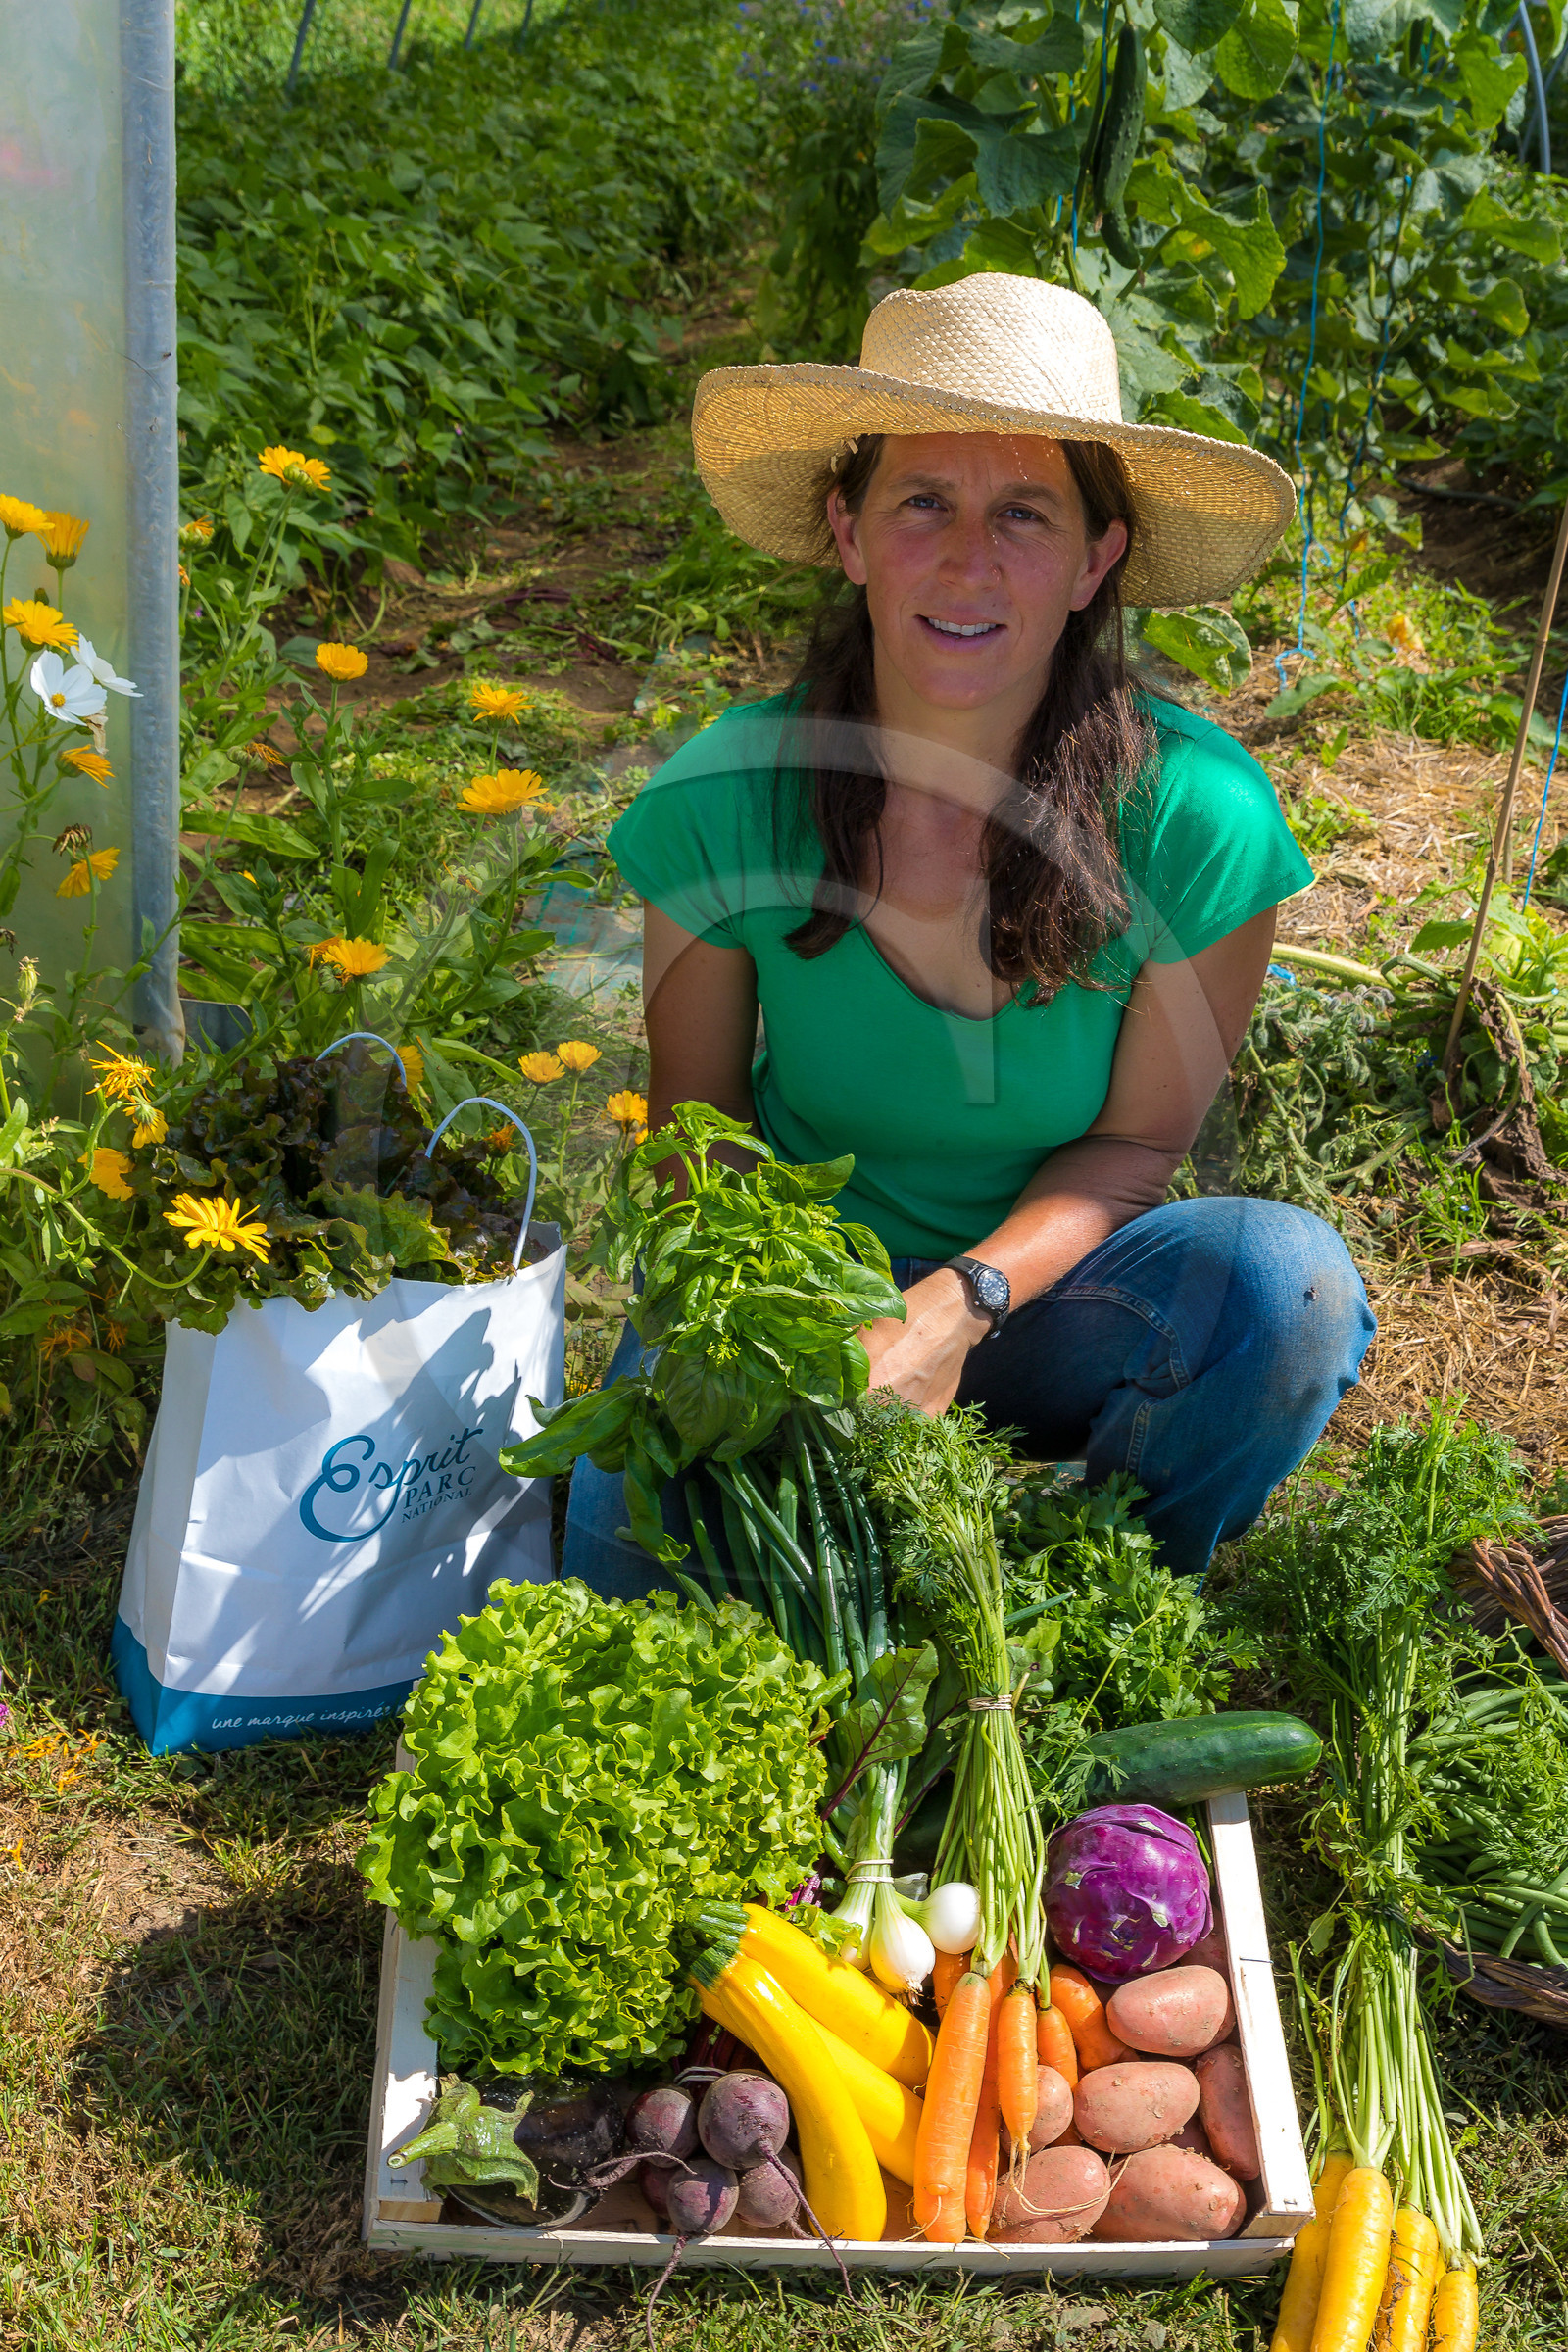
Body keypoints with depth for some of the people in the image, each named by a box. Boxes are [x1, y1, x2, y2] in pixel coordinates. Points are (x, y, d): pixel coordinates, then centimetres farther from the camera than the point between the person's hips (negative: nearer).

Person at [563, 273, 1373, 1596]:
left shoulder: (1197, 818, -20)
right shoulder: (725, 801, -17)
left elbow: (1137, 1139, -8)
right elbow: (698, 1119, -2)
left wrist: (961, 1306, -24)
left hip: (1040, 1285, 1)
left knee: (1287, 1280, -30)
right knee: (631, 1551, -29)